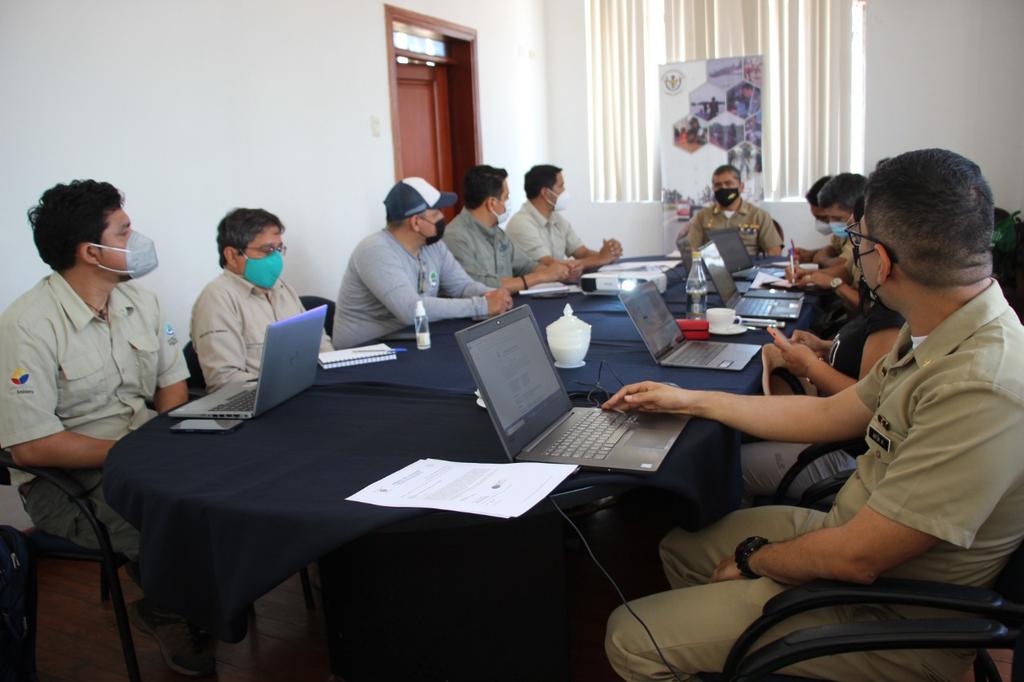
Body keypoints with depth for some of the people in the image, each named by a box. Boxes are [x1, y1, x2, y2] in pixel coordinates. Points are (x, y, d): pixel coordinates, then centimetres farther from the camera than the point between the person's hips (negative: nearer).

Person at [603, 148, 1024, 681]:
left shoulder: (981, 389, -33)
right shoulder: (937, 335, -3)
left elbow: (857, 559, -29)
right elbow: (831, 415, 8)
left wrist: (754, 560, -8)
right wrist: (689, 401, 13)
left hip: (885, 612, -8)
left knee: (631, 639, -9)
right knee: (681, 547, 19)